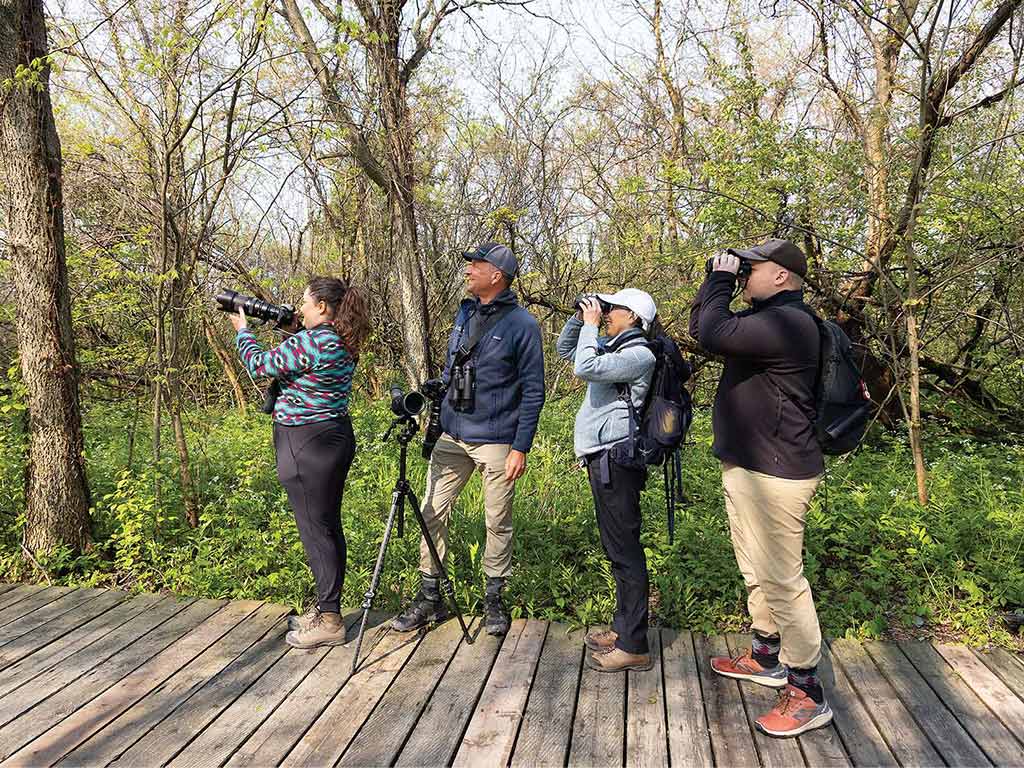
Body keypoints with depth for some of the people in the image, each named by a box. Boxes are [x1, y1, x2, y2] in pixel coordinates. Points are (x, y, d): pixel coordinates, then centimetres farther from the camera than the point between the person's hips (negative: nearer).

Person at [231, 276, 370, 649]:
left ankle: (329, 621, 9)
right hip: (334, 438, 10)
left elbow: (261, 365, -11)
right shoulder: (343, 343, 9)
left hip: (308, 447, -10)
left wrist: (243, 330, 5)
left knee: (316, 530, -1)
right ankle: (326, 607, 29)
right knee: (329, 526, 16)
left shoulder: (311, 341, -19)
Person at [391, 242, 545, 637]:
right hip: (452, 436, 6)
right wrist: (436, 422, 16)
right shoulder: (465, 313, 10)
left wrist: (521, 448, -13)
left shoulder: (522, 324, -9)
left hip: (496, 442, -6)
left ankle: (494, 598, 25)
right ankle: (430, 597, 19)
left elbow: (533, 392, -9)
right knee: (432, 512, 5)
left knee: (498, 522, 7)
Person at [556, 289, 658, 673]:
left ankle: (633, 646, 4)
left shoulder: (639, 355, -13)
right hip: (602, 457, 10)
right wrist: (580, 318, 11)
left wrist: (591, 324, -12)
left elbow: (585, 367, -26)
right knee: (616, 546, 17)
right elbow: (565, 349, 26)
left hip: (616, 458, -10)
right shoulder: (613, 347, 16)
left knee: (624, 550, -5)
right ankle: (623, 627, 29)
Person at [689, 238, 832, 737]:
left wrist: (722, 279, -13)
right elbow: (700, 329, 18)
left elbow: (712, 334, -28)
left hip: (774, 475, -11)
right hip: (748, 467, 11)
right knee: (757, 572, 21)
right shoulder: (767, 318, 16)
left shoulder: (787, 322, -20)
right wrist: (716, 281, 7)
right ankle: (765, 658, 38)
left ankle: (807, 695, 9)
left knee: (782, 580, -4)